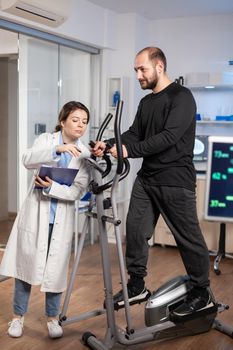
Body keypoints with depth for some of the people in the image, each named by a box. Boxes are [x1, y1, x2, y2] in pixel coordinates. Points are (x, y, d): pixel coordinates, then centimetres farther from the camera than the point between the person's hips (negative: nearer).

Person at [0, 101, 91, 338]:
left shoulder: (84, 154, 0)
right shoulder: (46, 139, -2)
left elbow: (78, 191, -8)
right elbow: (28, 160, -23)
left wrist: (52, 187, -22)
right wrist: (57, 149, -36)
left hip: (61, 218, 1)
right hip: (35, 213, 0)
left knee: (55, 269, 5)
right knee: (27, 264, 6)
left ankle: (52, 318, 24)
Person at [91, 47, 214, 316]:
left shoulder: (181, 97, -11)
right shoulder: (146, 102, 15)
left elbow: (169, 137, -22)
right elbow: (134, 134, 11)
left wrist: (130, 150, -28)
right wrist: (109, 144, -7)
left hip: (175, 181, -8)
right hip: (146, 178, 8)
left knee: (188, 237, 2)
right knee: (135, 228, 6)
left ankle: (202, 293, 18)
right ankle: (136, 285, 20)